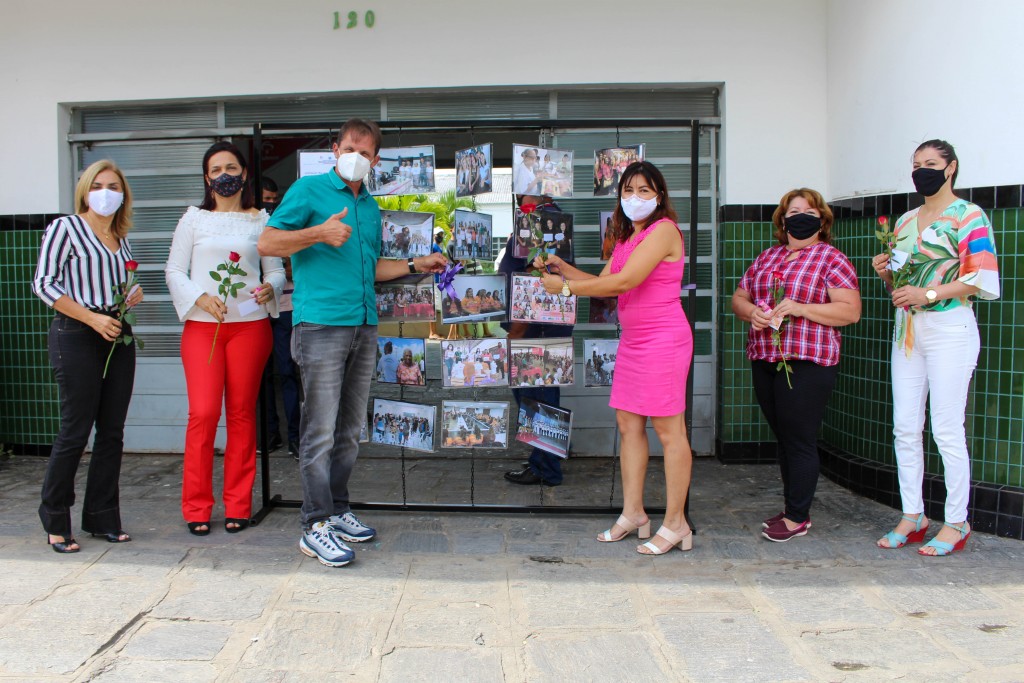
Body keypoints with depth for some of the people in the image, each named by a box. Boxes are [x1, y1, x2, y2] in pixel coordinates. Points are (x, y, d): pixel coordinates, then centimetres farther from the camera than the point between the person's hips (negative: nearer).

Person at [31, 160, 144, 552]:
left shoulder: (121, 239, 16)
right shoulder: (65, 228, -3)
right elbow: (43, 283, -9)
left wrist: (134, 294, 5)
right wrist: (93, 318, -16)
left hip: (117, 336, 6)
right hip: (76, 338, -6)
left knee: (112, 432, 7)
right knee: (75, 431, -3)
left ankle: (102, 518, 17)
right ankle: (55, 522, 12)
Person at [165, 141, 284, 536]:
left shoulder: (261, 220, 10)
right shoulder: (194, 218, 9)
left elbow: (276, 270, 10)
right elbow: (174, 270, 6)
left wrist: (269, 289, -12)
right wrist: (201, 297, -11)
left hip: (249, 325, 1)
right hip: (201, 325, 0)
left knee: (241, 413, 4)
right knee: (203, 413, -8)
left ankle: (238, 505, 13)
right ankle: (196, 506, 4)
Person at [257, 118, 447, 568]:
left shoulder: (371, 206, 21)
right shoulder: (309, 190, 1)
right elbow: (267, 244, -7)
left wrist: (416, 265, 21)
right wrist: (319, 232, -17)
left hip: (364, 327, 7)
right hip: (321, 324, -7)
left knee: (349, 430, 12)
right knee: (320, 432, -7)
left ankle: (337, 510, 23)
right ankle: (316, 526, 0)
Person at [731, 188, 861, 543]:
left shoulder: (831, 258, -1)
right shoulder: (767, 257, 17)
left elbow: (851, 311, -9)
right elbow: (738, 297, 18)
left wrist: (801, 308, -18)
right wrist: (751, 312, -5)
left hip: (806, 363, -6)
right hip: (764, 360, 6)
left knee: (799, 440, -2)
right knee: (783, 438, 13)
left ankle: (797, 517, 8)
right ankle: (792, 509, 24)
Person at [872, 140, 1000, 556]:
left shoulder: (968, 216, -3)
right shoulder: (905, 221, 17)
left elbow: (982, 278, -11)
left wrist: (928, 294, -19)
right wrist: (885, 272, 2)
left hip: (949, 329, -7)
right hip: (907, 330, 7)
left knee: (946, 430, -5)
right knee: (905, 428, 5)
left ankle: (956, 523, 5)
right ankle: (913, 517, 14)